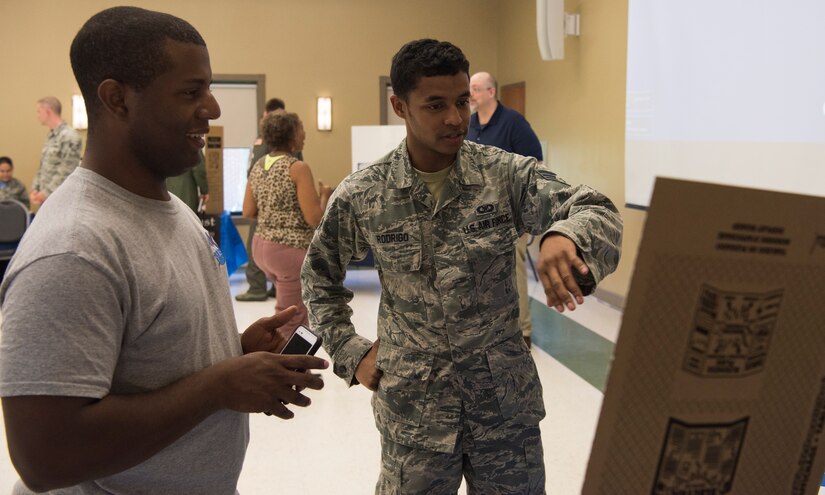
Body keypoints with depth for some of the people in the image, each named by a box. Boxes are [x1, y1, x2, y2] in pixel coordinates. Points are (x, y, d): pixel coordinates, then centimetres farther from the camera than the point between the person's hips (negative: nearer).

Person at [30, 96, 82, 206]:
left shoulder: (69, 136, -15)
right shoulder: (50, 136, 14)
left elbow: (66, 173, -19)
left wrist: (46, 193, -16)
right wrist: (35, 189, 6)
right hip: (45, 199, 9)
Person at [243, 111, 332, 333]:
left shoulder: (259, 166, 7)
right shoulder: (298, 168, -14)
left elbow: (248, 212, 9)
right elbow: (315, 219, -17)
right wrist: (324, 196, 0)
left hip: (261, 246, 8)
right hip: (290, 249, -8)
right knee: (290, 322, 3)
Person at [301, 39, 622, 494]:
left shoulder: (507, 175, -7)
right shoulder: (360, 196, -5)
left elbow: (596, 211, -20)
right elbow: (319, 276, 11)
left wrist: (564, 234, -43)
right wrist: (349, 353, 2)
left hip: (506, 398, 1)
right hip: (413, 406, 0)